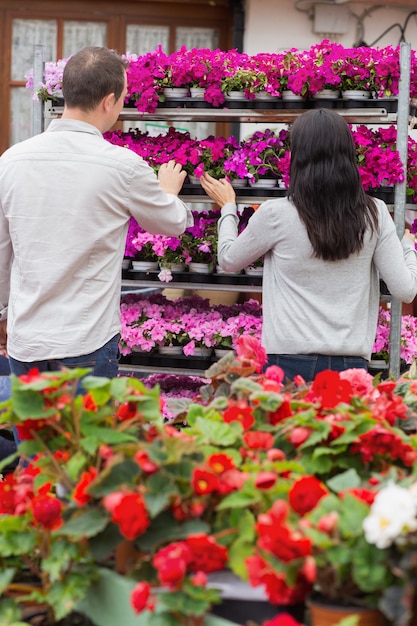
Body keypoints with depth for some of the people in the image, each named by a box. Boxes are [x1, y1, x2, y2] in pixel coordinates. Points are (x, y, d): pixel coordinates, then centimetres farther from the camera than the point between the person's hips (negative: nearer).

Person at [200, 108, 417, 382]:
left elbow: (229, 260, 9)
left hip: (290, 362, -2)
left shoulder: (276, 214, -9)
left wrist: (227, 207, 25)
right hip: (352, 364, 2)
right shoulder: (374, 214, -3)